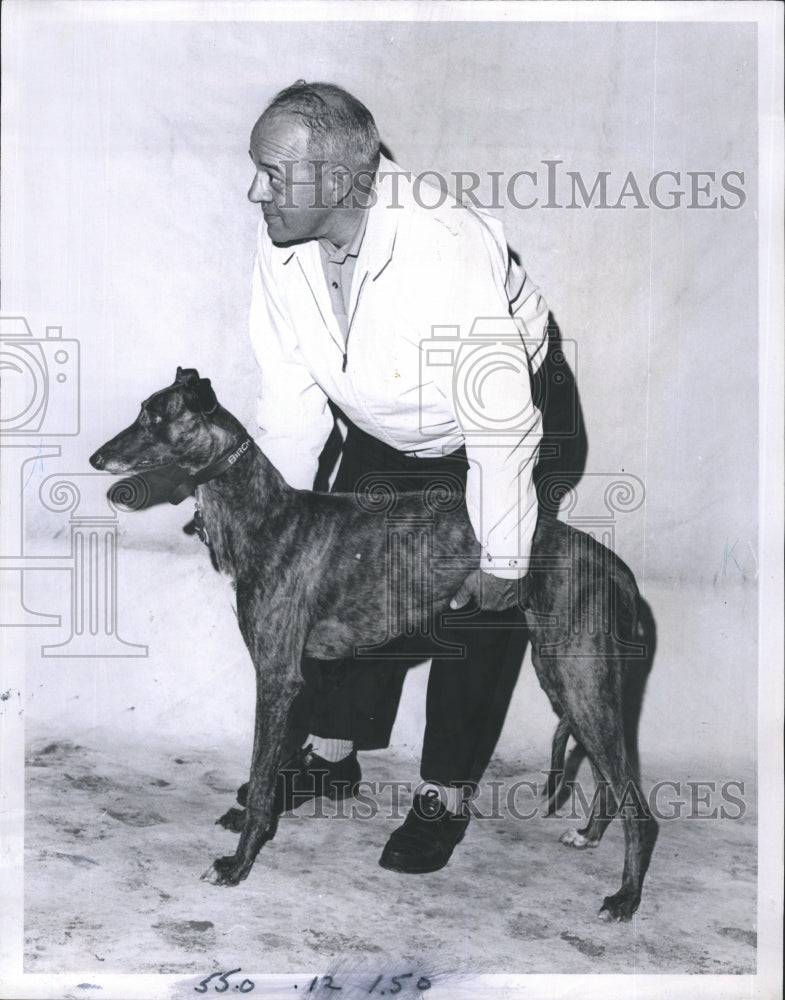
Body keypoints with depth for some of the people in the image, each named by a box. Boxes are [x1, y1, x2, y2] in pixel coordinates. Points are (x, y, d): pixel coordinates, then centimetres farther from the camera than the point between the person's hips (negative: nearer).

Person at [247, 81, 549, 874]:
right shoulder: (282, 247, -18)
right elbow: (292, 394, -7)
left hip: (492, 433, -6)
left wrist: (500, 557, -27)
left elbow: (499, 422, -34)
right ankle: (331, 754, 26)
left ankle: (445, 797, 14)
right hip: (381, 435, 6)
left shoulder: (443, 251, -40)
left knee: (479, 610, -2)